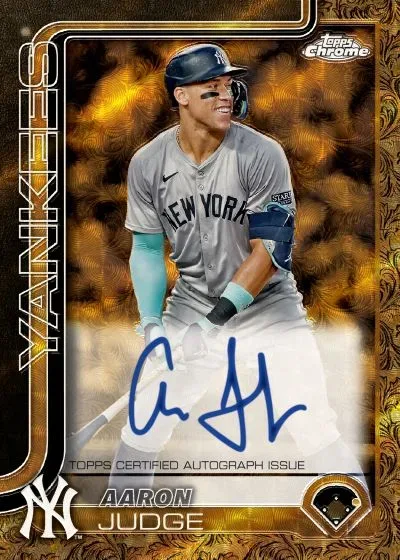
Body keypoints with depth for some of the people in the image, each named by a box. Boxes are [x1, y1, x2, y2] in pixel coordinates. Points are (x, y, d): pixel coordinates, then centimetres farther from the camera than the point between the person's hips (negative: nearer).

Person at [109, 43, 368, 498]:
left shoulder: (263, 155, -17)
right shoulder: (148, 164, -8)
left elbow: (270, 250, -17)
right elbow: (147, 250, 1)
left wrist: (221, 314, -25)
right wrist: (151, 324, -9)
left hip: (268, 303, -2)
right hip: (191, 302, 3)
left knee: (314, 428, -8)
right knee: (144, 420, 6)